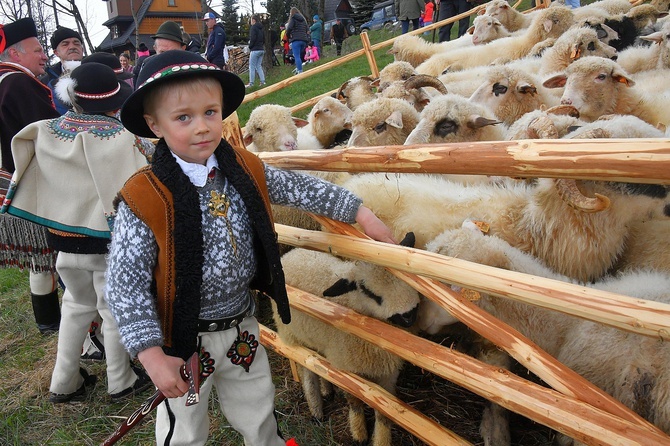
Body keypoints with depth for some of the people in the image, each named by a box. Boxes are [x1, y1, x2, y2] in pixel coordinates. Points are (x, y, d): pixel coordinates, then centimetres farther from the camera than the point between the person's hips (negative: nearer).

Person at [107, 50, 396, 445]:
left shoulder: (246, 170, -8)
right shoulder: (144, 200, -22)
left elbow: (301, 188, 3)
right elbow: (126, 284, -19)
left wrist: (361, 213, 3)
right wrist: (152, 355, -21)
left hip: (242, 327, 4)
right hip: (183, 340, -4)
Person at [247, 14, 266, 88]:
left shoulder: (253, 27, -9)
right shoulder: (261, 28, 14)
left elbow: (252, 38, -17)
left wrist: (250, 47, -5)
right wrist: (261, 45, 15)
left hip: (255, 50, -8)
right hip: (261, 49, 8)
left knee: (252, 67, -3)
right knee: (259, 66, 13)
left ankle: (251, 83, -3)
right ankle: (262, 81, 7)